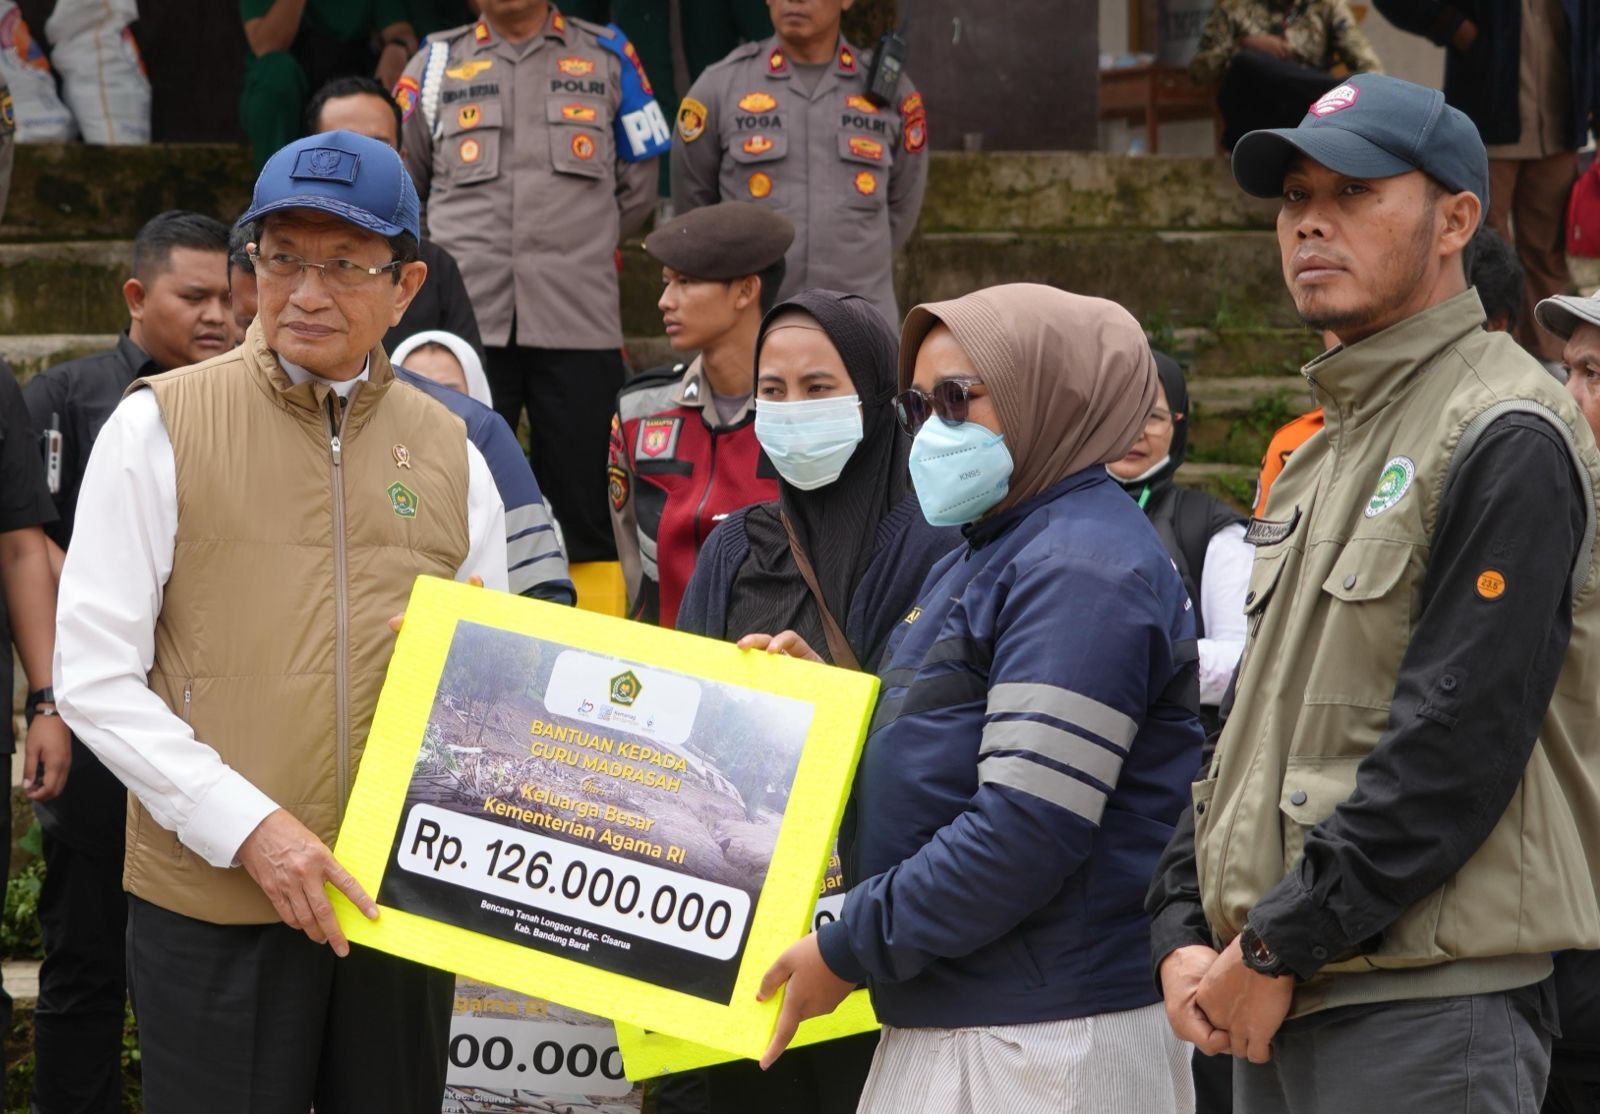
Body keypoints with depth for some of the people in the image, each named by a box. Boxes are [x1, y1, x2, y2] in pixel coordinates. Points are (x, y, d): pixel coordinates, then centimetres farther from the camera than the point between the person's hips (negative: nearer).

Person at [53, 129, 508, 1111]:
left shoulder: (450, 452, 9)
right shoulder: (163, 426, -2)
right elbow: (94, 678, -6)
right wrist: (248, 826, -16)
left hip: (403, 903, 4)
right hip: (213, 908, -3)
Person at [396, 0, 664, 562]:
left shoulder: (608, 59, 11)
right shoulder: (436, 63, 12)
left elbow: (637, 188, 17)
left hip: (578, 322, 0)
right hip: (467, 321, 0)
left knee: (583, 509, 0)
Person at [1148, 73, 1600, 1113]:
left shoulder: (1506, 437, -10)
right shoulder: (1320, 459, 19)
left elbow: (1456, 746, -18)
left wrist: (1276, 947, -16)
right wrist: (1185, 931, 4)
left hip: (1428, 1011, -9)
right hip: (1274, 1006, 9)